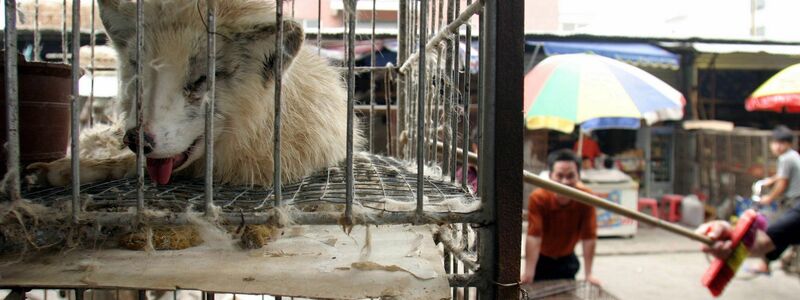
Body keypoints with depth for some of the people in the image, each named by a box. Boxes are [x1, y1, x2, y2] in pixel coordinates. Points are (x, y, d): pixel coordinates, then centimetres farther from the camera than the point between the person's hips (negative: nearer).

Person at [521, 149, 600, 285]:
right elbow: (533, 236, -34)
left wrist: (589, 274, -21)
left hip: (566, 259, 2)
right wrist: (528, 273, -38)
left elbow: (589, 237, -22)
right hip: (541, 258, -2)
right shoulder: (538, 198, -31)